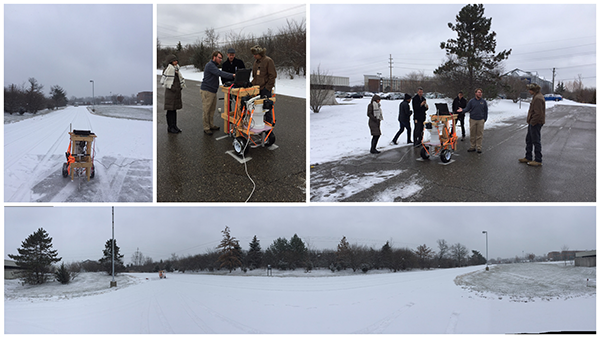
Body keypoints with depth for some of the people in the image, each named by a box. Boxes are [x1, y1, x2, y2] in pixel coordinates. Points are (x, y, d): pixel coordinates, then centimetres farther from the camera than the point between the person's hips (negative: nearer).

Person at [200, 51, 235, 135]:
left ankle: (211, 125, 25)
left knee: (212, 109, 15)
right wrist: (232, 75, -35)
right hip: (207, 91, -10)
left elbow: (219, 74, 16)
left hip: (213, 91, 10)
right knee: (206, 110, -4)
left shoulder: (214, 65, 18)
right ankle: (206, 128, 1)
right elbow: (219, 73, -29)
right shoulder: (210, 65, -17)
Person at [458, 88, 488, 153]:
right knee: (472, 134, 4)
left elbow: (485, 111, 10)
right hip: (473, 120, 0)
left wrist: (485, 119, 4)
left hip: (480, 120, 0)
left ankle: (479, 148, 7)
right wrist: (462, 110, -19)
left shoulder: (483, 102, 6)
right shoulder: (471, 101, 4)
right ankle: (472, 147, 13)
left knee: (479, 134, 1)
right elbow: (467, 109, 1)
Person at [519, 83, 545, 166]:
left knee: (536, 141, -4)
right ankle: (528, 157, 26)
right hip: (532, 123, 11)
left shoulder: (538, 98, -20)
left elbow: (538, 113, -25)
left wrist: (532, 122, -18)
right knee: (528, 140, 17)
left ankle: (538, 160, 3)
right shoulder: (536, 97, 14)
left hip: (535, 124, -11)